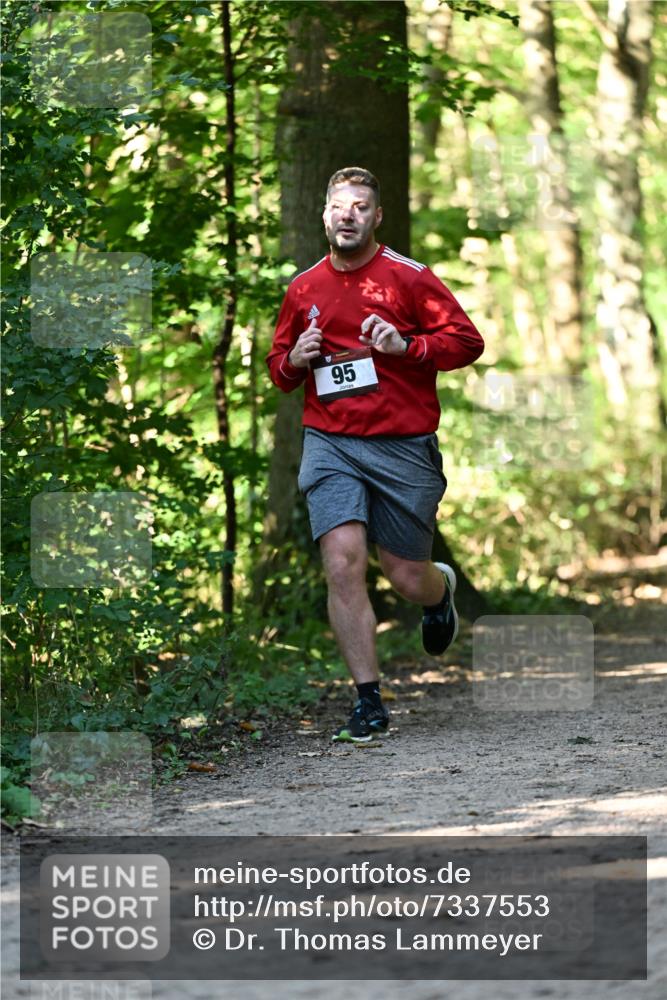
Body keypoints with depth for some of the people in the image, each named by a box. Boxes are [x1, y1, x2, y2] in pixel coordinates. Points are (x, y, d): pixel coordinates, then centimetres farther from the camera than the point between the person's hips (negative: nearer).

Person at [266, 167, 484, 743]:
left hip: (404, 446, -2)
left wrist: (405, 345, -16)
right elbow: (279, 366, 23)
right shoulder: (303, 289, 11)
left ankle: (442, 589, 44)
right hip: (330, 444, 2)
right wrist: (294, 360, 0)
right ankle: (369, 704, -8)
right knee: (343, 565, -15)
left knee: (406, 578, 4)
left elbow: (468, 341, -2)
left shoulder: (408, 277, 0)